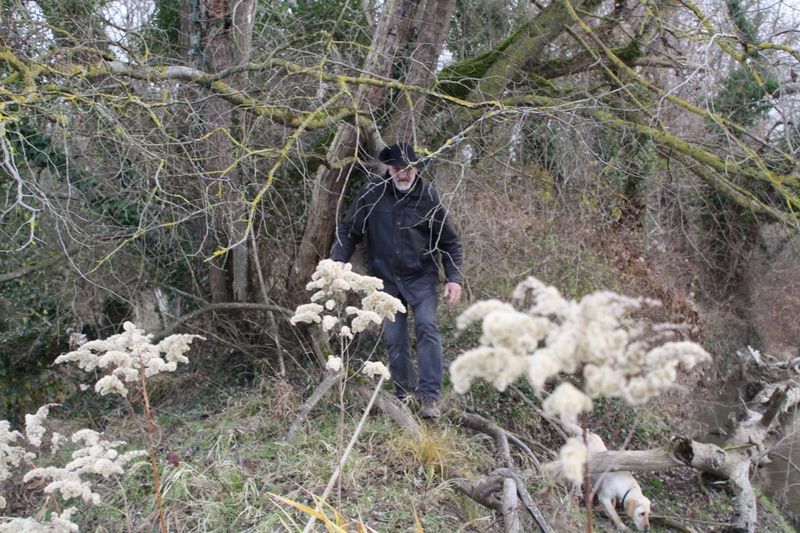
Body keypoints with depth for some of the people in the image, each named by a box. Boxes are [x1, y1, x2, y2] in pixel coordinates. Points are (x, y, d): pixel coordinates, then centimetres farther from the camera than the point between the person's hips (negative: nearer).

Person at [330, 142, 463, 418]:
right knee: (393, 339, 4)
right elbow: (349, 230, 2)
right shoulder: (372, 194, -5)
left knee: (427, 328, -16)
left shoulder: (428, 197, -7)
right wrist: (338, 260, -14)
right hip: (387, 280, 2)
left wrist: (453, 278, -9)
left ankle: (430, 397, -14)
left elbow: (449, 242, 0)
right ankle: (405, 395, 16)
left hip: (422, 278, -2)